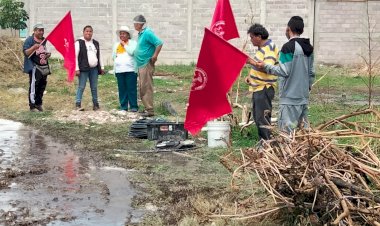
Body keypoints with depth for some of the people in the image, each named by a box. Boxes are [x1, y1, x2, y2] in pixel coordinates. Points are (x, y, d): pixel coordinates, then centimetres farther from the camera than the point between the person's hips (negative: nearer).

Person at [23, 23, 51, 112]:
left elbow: (48, 51, 27)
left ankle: (38, 104, 22)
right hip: (35, 67, -7)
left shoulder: (45, 40, 15)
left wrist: (48, 54, 3)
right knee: (33, 87, -9)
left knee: (42, 87, 10)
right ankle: (32, 106, -5)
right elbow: (25, 52, -14)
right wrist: (34, 47, -30)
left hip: (44, 67, 7)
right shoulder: (29, 40, -5)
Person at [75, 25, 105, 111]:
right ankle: (78, 104, -5)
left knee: (94, 87, 9)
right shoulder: (79, 42, -1)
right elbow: (75, 56, -6)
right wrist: (77, 69, -13)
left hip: (94, 69, 5)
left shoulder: (96, 43, 17)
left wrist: (102, 67, 14)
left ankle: (95, 104, 16)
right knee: (81, 87, -7)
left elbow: (99, 56, 21)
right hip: (84, 69, -5)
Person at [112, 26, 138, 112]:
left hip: (130, 69, -4)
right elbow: (113, 56, 21)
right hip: (119, 70, 5)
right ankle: (123, 106, 8)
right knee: (122, 89, 3)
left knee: (131, 89, -6)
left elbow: (132, 52, -12)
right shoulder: (116, 44, 21)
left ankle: (133, 106, -2)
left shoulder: (132, 43, 5)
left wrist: (124, 45, -5)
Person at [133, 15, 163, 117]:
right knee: (142, 88, 14)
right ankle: (147, 108, 21)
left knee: (146, 88, -8)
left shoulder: (147, 33, -14)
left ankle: (150, 110, -5)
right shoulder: (141, 33, 15)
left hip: (146, 65, -10)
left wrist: (154, 56, -19)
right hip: (141, 65, 10)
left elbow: (159, 43, -21)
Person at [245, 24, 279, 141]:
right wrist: (250, 76, 14)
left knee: (262, 117, -9)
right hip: (258, 87, 10)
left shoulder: (270, 49, -16)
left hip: (264, 88, -10)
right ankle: (262, 141, 25)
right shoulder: (262, 47, 14)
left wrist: (252, 62, -36)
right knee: (257, 116, 16)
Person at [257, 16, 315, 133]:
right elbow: (311, 72, 15)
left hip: (290, 97, -8)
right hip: (304, 96, 8)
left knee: (287, 130, -6)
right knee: (303, 127, 13)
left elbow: (284, 71, -17)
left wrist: (266, 66, -8)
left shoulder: (288, 47, -14)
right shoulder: (308, 48, 12)